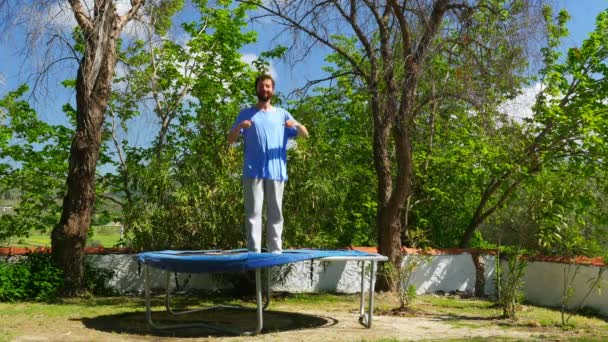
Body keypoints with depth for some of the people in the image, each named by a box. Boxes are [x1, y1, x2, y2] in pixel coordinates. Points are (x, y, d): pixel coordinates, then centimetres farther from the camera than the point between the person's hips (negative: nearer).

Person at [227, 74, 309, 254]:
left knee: (275, 212, 2)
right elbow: (230, 140, 7)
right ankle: (254, 251, -6)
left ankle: (275, 250, 6)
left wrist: (297, 125, -12)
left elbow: (305, 134, 11)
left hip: (276, 171, 1)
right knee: (253, 211, -5)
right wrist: (239, 127, -14)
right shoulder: (246, 114, 14)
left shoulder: (282, 114, 16)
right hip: (253, 172, -1)